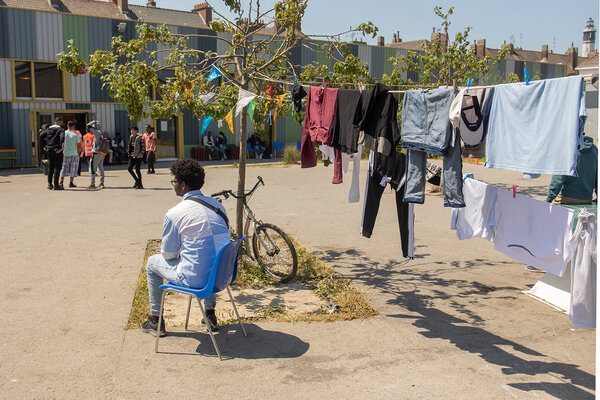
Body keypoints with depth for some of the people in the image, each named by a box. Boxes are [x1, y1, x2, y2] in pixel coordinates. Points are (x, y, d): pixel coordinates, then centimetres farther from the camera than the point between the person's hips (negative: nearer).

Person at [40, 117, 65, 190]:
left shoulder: (49, 128, 14)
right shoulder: (61, 129, -6)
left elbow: (41, 137, 11)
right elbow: (62, 137, -25)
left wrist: (44, 146, 13)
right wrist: (61, 147, -20)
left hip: (49, 150, 6)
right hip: (57, 150, -6)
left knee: (50, 167, 16)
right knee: (57, 167, -1)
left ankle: (49, 183, 17)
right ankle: (56, 185, -2)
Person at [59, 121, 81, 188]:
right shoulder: (75, 135, -6)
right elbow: (79, 145, -3)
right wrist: (78, 153, 10)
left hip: (65, 154, 2)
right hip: (74, 154, -2)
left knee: (64, 168, 12)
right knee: (73, 168, 8)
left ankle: (61, 182, 7)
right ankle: (71, 183, 5)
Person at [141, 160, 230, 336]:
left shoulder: (174, 213, -14)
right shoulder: (217, 205, 4)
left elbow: (168, 254, -5)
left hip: (195, 278, -6)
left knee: (152, 263, 21)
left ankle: (156, 321, 31)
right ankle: (210, 313, 44)